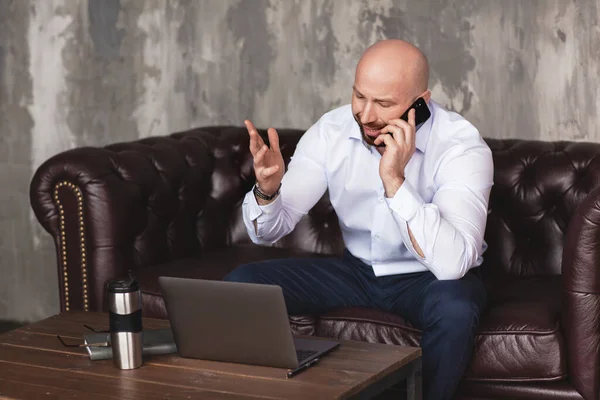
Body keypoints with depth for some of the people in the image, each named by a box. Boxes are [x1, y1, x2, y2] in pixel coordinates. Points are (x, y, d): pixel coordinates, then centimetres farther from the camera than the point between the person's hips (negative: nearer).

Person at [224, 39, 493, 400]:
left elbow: (453, 263, -38)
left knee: (454, 309, -38)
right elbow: (268, 231, -9)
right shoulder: (331, 131, -12)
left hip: (430, 276, -3)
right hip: (358, 270, 4)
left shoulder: (462, 147, -25)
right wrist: (267, 190, -32)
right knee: (241, 284, -13)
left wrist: (394, 179, -41)